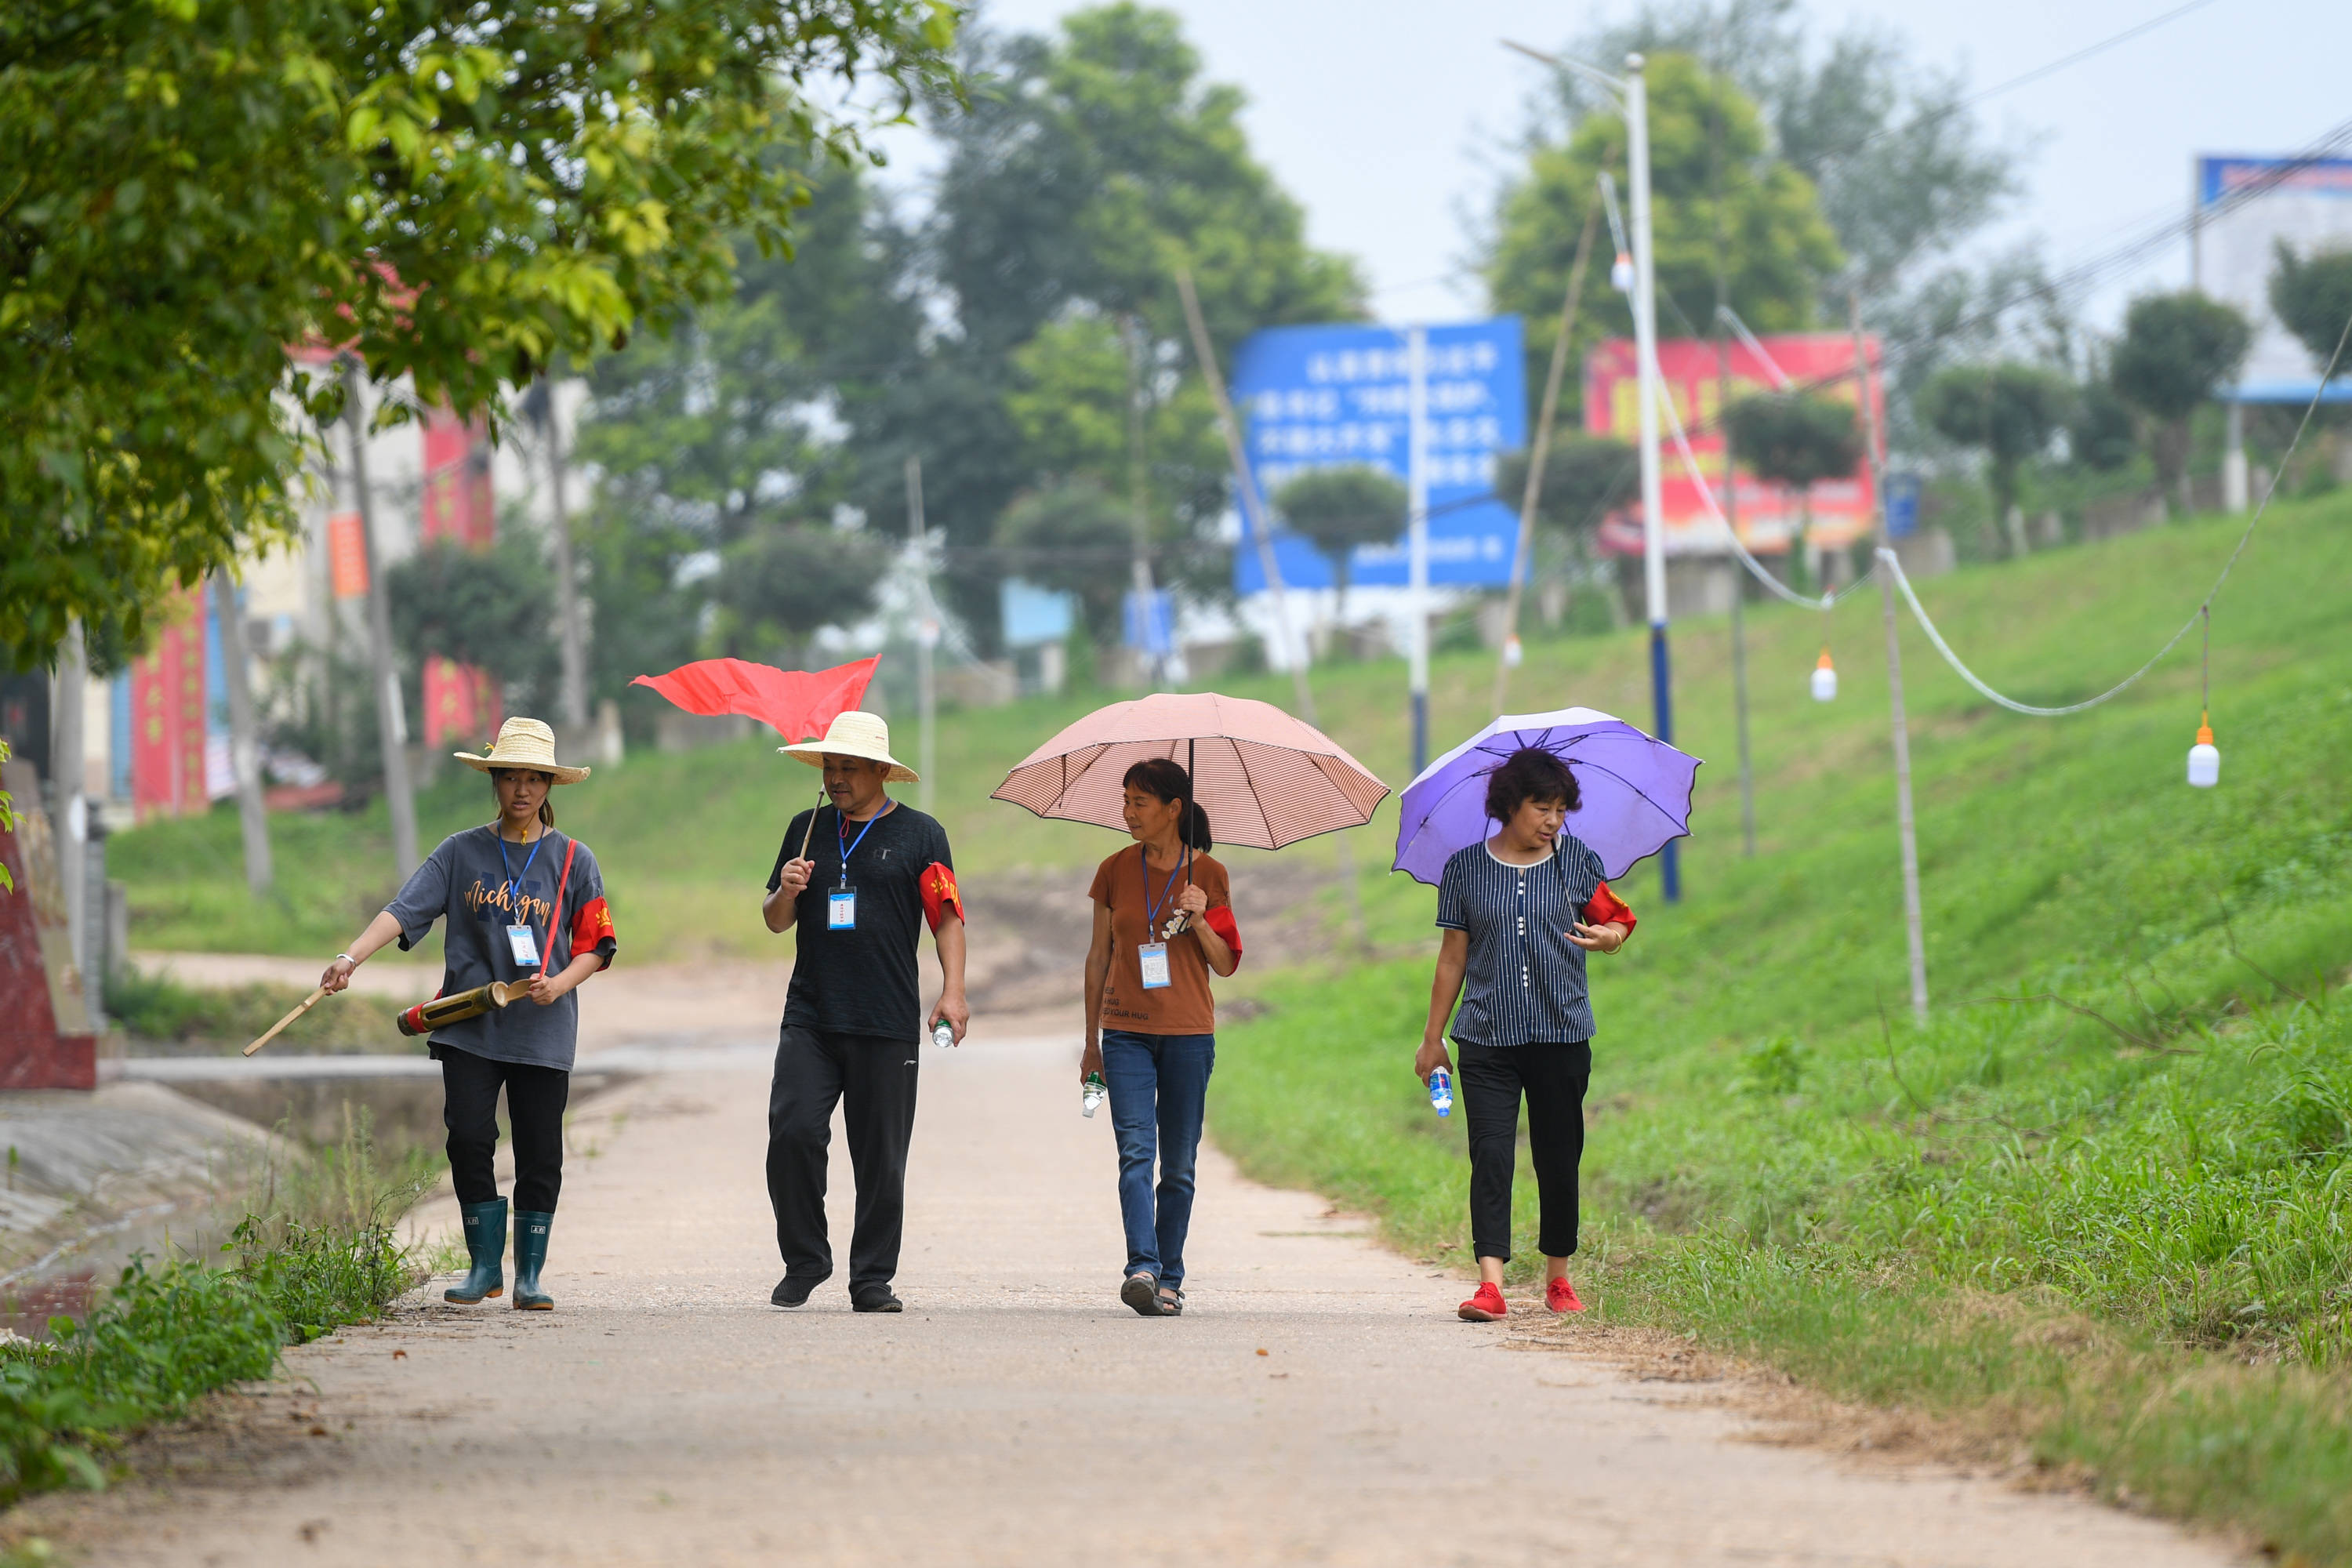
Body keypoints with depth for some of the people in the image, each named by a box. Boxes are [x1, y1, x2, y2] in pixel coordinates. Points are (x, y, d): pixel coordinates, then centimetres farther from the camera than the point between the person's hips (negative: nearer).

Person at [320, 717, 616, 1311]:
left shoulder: (574, 861, 6)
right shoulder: (462, 853, 6)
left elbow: (595, 945, 8)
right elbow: (405, 909, -4)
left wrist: (559, 983, -11)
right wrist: (352, 957, -19)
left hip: (542, 1029, 0)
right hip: (468, 1023, 0)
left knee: (539, 1152, 0)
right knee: (469, 1139, -8)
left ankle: (530, 1274, 12)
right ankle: (485, 1267, 6)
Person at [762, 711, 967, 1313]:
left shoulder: (918, 834, 5)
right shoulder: (807, 829, 14)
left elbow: (947, 918, 3)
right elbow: (776, 922, 20)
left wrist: (953, 990, -9)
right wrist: (786, 892, -3)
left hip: (888, 1023, -2)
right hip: (810, 1016, 2)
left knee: (880, 1156, 0)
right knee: (793, 1132, -12)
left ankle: (872, 1279, 8)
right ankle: (804, 1261, 3)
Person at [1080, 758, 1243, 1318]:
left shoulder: (1207, 875, 3)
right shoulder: (1116, 873, 7)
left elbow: (1225, 965, 6)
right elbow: (1098, 957, 12)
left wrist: (1199, 921, -12)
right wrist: (1091, 1041, 12)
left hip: (1188, 1032, 0)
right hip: (1126, 1031, 0)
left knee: (1178, 1165, 3)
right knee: (1136, 1152, -15)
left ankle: (1169, 1279, 11)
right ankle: (1142, 1269, -25)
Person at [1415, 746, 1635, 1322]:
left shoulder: (1577, 862, 6)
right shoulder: (1465, 869, 5)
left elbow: (1613, 920, 15)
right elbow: (1452, 958, 10)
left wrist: (1609, 936, -10)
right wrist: (1432, 1038, 11)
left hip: (1562, 1035, 1)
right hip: (1488, 1038, -1)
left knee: (1559, 1160, 5)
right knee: (1490, 1155, -11)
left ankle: (1558, 1278, 21)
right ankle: (1490, 1284, -17)